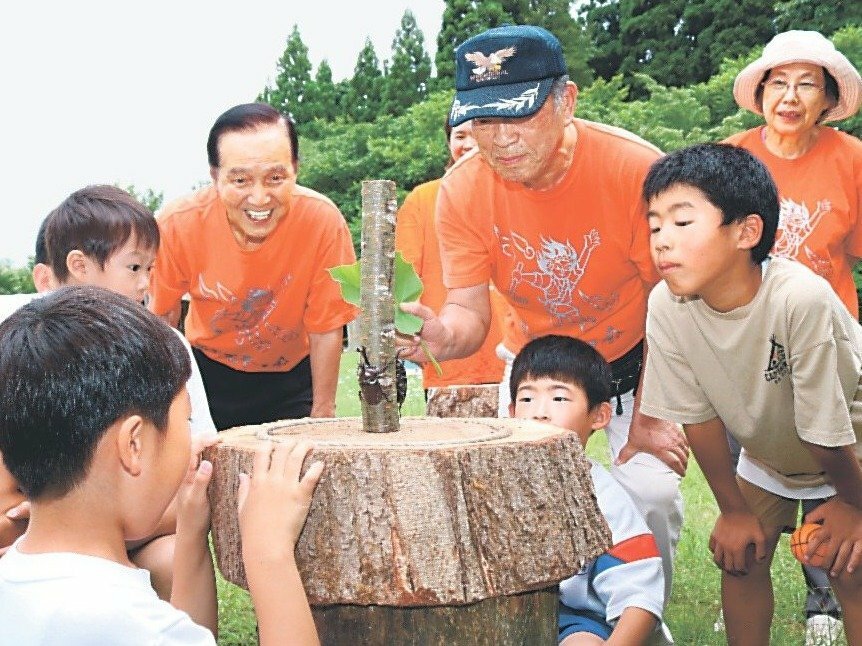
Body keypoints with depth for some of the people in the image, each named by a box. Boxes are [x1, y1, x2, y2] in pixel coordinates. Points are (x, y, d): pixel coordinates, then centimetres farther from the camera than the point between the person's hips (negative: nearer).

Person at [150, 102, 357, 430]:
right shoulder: (178, 225, -25)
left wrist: (322, 411, -6)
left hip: (291, 373, 0)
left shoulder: (323, 221, -28)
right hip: (209, 369, 1)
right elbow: (163, 314, -7)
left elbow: (325, 328, -14)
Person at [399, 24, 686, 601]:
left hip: (636, 358, -3)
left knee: (651, 489, -15)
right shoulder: (463, 191, -20)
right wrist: (442, 333, -44)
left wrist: (649, 416, -16)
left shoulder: (636, 169, -29)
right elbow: (470, 310, -18)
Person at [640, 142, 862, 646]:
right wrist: (734, 509, -3)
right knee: (740, 555, 2)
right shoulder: (667, 306, -27)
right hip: (767, 451, 4)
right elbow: (699, 415, -13)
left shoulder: (800, 297, -42)